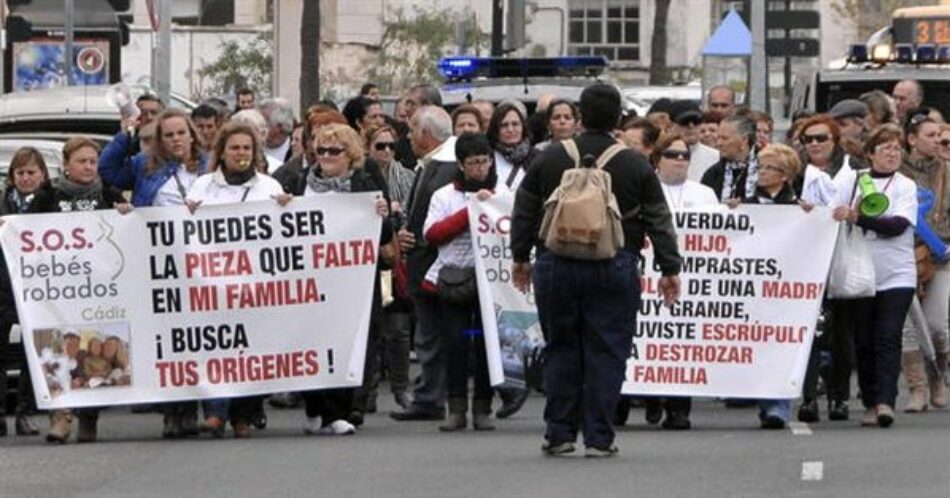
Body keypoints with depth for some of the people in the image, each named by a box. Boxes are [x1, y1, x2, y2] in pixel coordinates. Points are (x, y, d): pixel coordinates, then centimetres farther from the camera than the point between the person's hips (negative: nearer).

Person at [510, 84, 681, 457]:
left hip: (556, 268, 2)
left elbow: (524, 213, 9)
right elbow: (658, 221, 1)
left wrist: (520, 257, 19)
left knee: (561, 349, 10)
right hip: (614, 269, -2)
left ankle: (559, 433, 9)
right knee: (606, 352, 2)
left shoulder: (549, 159, 3)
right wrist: (669, 269, 6)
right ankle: (598, 437, 1)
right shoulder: (635, 166, -1)